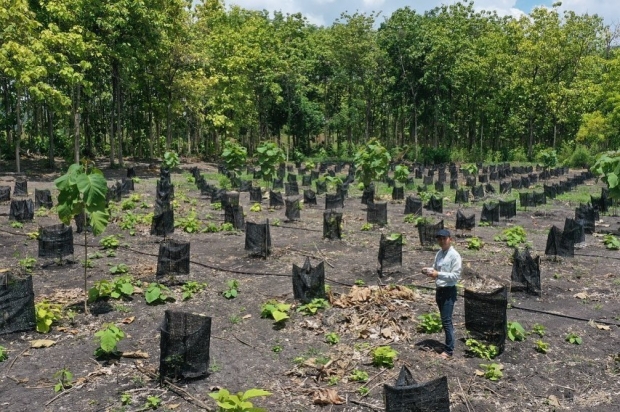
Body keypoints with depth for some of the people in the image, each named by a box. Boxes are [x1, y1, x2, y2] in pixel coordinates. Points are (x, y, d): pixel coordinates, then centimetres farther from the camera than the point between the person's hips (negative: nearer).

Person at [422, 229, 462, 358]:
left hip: (449, 291, -8)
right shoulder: (439, 254, 9)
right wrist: (428, 271, -4)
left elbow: (456, 275, -18)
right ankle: (450, 344, 28)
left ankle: (449, 350, 3)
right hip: (439, 290, 8)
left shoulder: (454, 255, -14)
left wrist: (438, 274, -24)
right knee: (445, 320, 16)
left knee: (446, 321, -6)